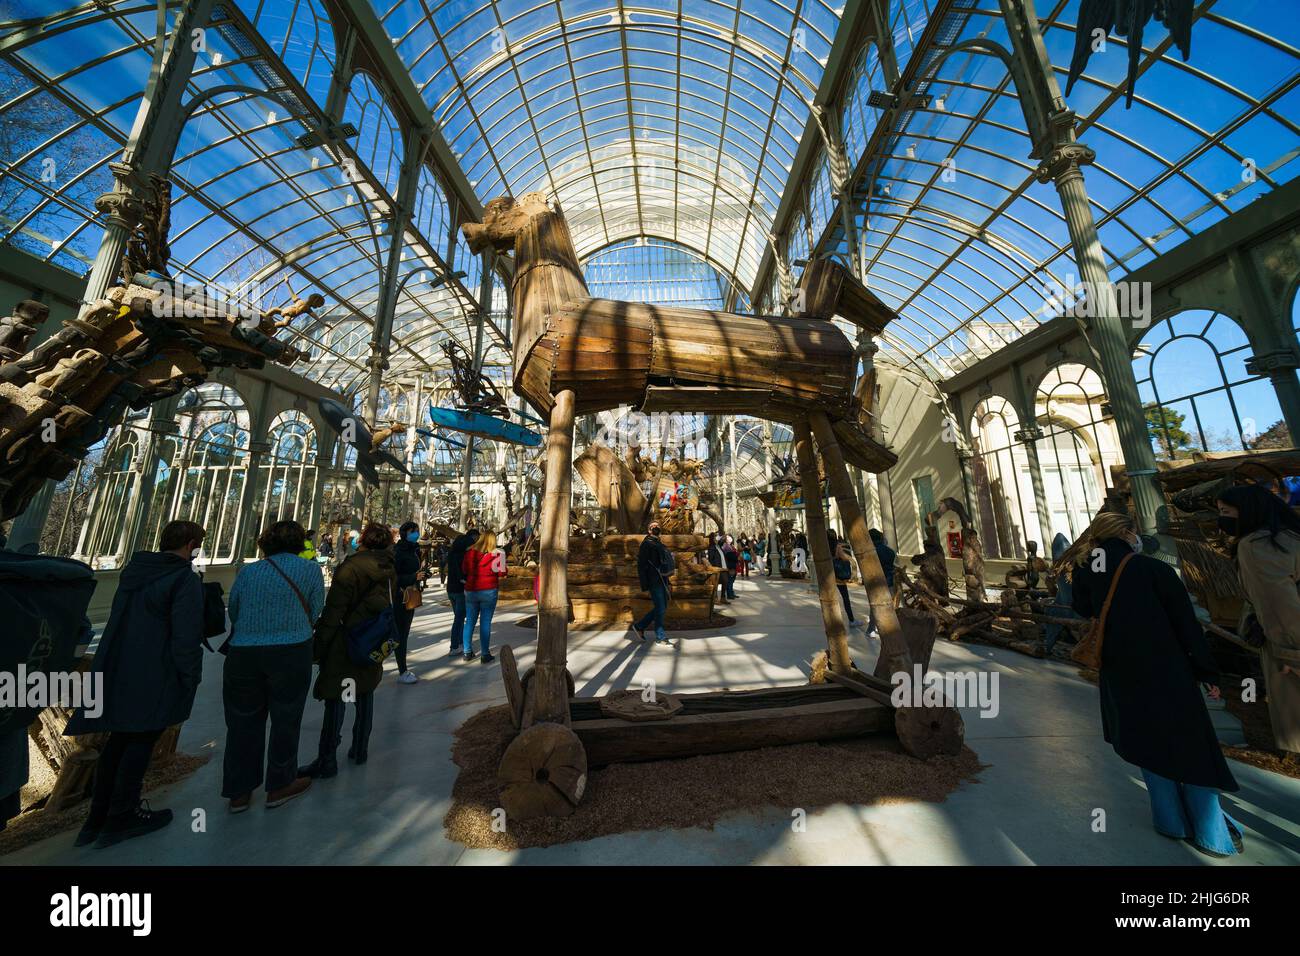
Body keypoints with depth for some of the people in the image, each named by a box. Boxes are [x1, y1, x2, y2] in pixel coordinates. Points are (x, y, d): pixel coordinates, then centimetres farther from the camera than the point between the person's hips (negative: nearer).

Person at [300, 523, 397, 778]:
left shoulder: (351, 567, -17)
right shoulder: (390, 570, 1)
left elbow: (333, 612, -18)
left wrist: (319, 644, -9)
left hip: (345, 642, -6)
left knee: (335, 699, 5)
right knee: (366, 694, 17)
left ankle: (327, 761, 14)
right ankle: (360, 749, 29)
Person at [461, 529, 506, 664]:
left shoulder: (469, 552, 2)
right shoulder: (497, 553, -9)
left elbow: (463, 571, 12)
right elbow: (501, 574, -7)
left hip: (470, 591, 4)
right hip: (488, 591, -3)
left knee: (470, 621, 14)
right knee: (485, 622, 2)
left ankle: (467, 652, 22)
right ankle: (485, 655, 7)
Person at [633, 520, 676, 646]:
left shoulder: (660, 544, 17)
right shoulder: (646, 543, -8)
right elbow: (641, 566, -13)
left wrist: (667, 582, 18)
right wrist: (645, 587, -16)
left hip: (662, 581, 9)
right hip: (654, 582, -9)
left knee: (662, 608, 12)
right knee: (660, 609, -2)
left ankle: (639, 626, 25)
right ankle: (660, 638, 13)